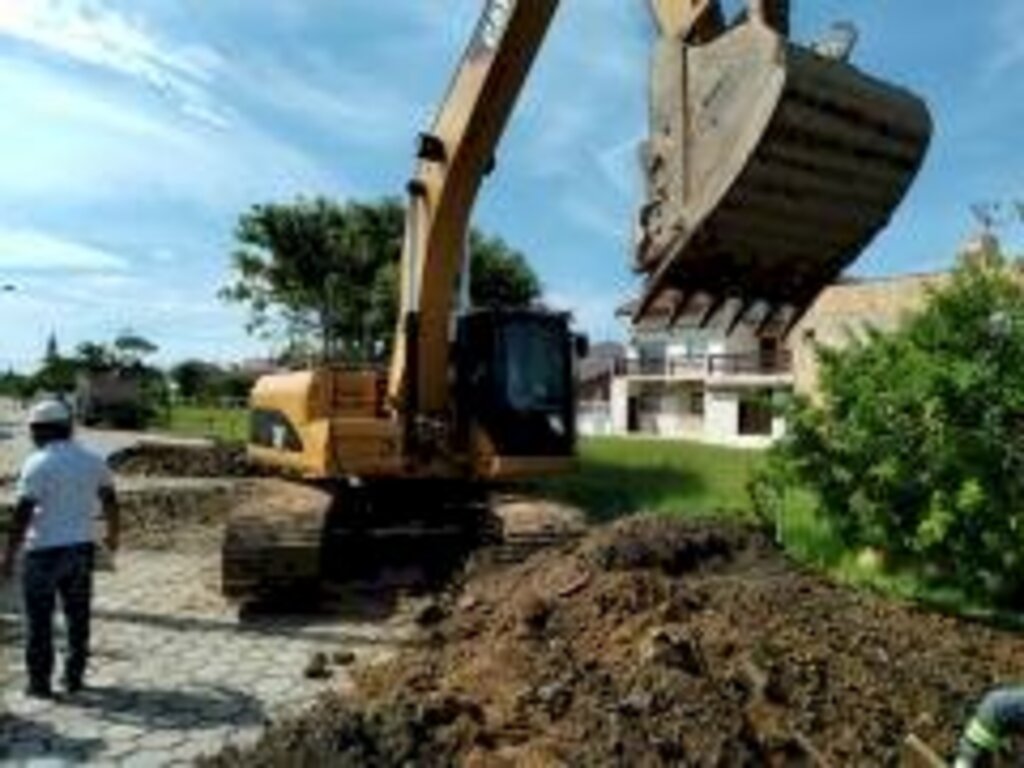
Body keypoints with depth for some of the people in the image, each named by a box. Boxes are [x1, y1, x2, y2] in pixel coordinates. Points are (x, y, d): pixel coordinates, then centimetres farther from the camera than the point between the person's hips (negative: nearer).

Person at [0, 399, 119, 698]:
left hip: (44, 550, -5)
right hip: (81, 548, 5)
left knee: (39, 620, 8)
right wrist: (113, 535, 27)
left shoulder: (37, 464, -12)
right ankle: (74, 677, 22)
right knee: (78, 615, 14)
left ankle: (39, 682, 15)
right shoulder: (92, 461, 4)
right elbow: (110, 502, 13)